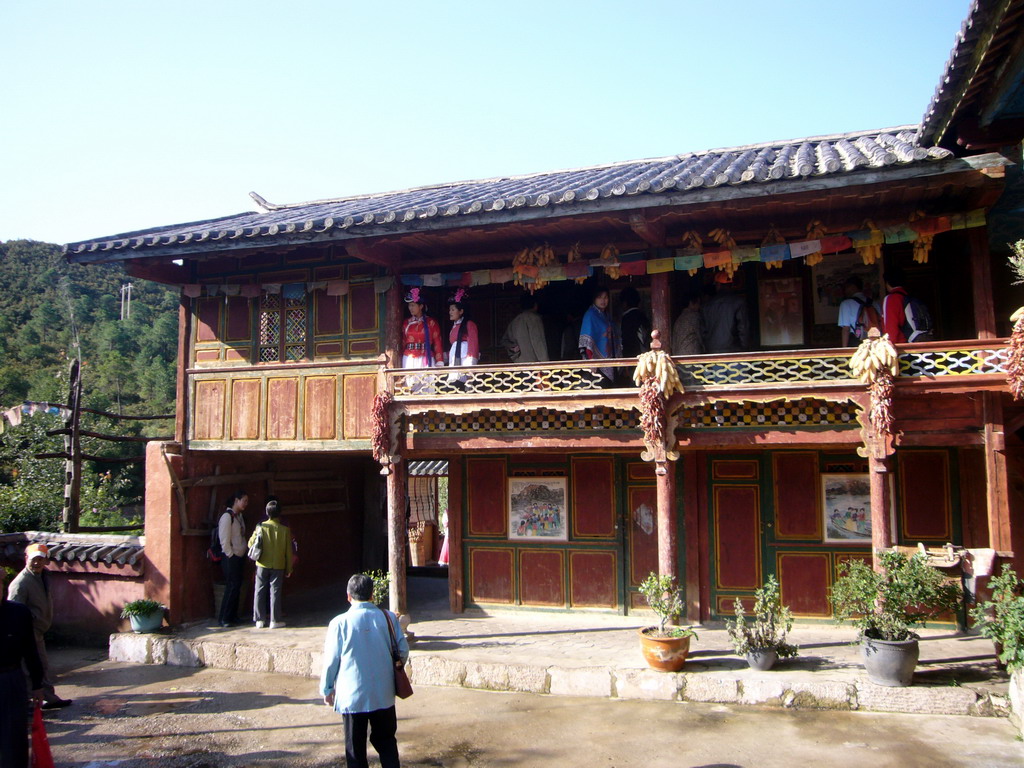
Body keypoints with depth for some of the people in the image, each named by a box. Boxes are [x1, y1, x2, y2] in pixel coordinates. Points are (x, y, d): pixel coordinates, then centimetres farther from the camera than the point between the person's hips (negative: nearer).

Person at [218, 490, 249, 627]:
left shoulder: (239, 516, 13)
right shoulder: (227, 516, -14)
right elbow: (224, 540, -17)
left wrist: (246, 551, 12)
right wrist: (231, 555, -14)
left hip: (240, 557, 8)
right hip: (230, 559, -8)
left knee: (236, 587, 10)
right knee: (232, 587, -6)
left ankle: (233, 615, 19)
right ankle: (224, 618, 2)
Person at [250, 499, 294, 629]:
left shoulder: (260, 527, -7)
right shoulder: (284, 529, -6)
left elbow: (251, 544, -2)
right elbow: (289, 551, -3)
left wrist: (254, 534, 18)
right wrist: (289, 568, 7)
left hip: (262, 565, 1)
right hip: (278, 566, -1)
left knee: (260, 592, 10)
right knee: (275, 592, 5)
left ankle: (259, 620, 13)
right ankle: (275, 620, 7)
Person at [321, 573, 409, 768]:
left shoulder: (340, 623, -12)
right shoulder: (388, 617, -5)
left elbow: (331, 660, -6)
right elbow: (403, 651, 2)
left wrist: (326, 689, 9)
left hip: (352, 696, -2)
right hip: (384, 695, 2)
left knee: (355, 747, 11)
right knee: (386, 741, 19)